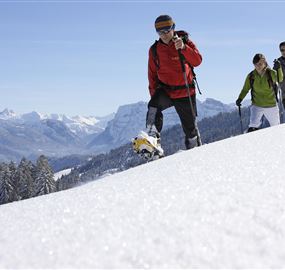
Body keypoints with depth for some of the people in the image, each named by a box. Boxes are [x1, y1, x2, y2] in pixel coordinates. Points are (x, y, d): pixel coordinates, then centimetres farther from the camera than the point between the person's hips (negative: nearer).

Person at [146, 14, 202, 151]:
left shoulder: (185, 42, -4)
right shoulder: (154, 50, 2)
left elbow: (197, 61, -19)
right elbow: (152, 74, 11)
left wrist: (183, 48, -33)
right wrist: (154, 93, 3)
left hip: (185, 92, -1)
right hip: (165, 91, 1)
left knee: (189, 127, 9)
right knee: (153, 106, -33)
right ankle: (152, 138, -42)